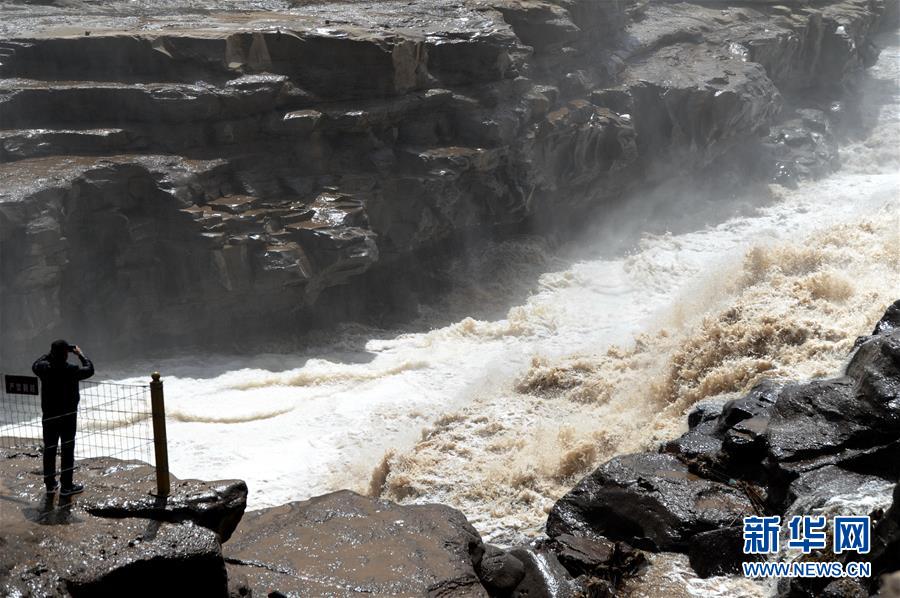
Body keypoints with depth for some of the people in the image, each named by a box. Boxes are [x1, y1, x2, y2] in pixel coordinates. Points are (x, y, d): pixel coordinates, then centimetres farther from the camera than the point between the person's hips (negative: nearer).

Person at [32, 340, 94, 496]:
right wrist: (80, 354, 9)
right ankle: (66, 486, 9)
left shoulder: (44, 368, -10)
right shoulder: (71, 370, -19)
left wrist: (51, 354, 14)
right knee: (67, 451, 5)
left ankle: (50, 484, 23)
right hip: (68, 417, -4)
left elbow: (35, 365, 15)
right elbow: (89, 369, -1)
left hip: (49, 416, 4)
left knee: (49, 450, 14)